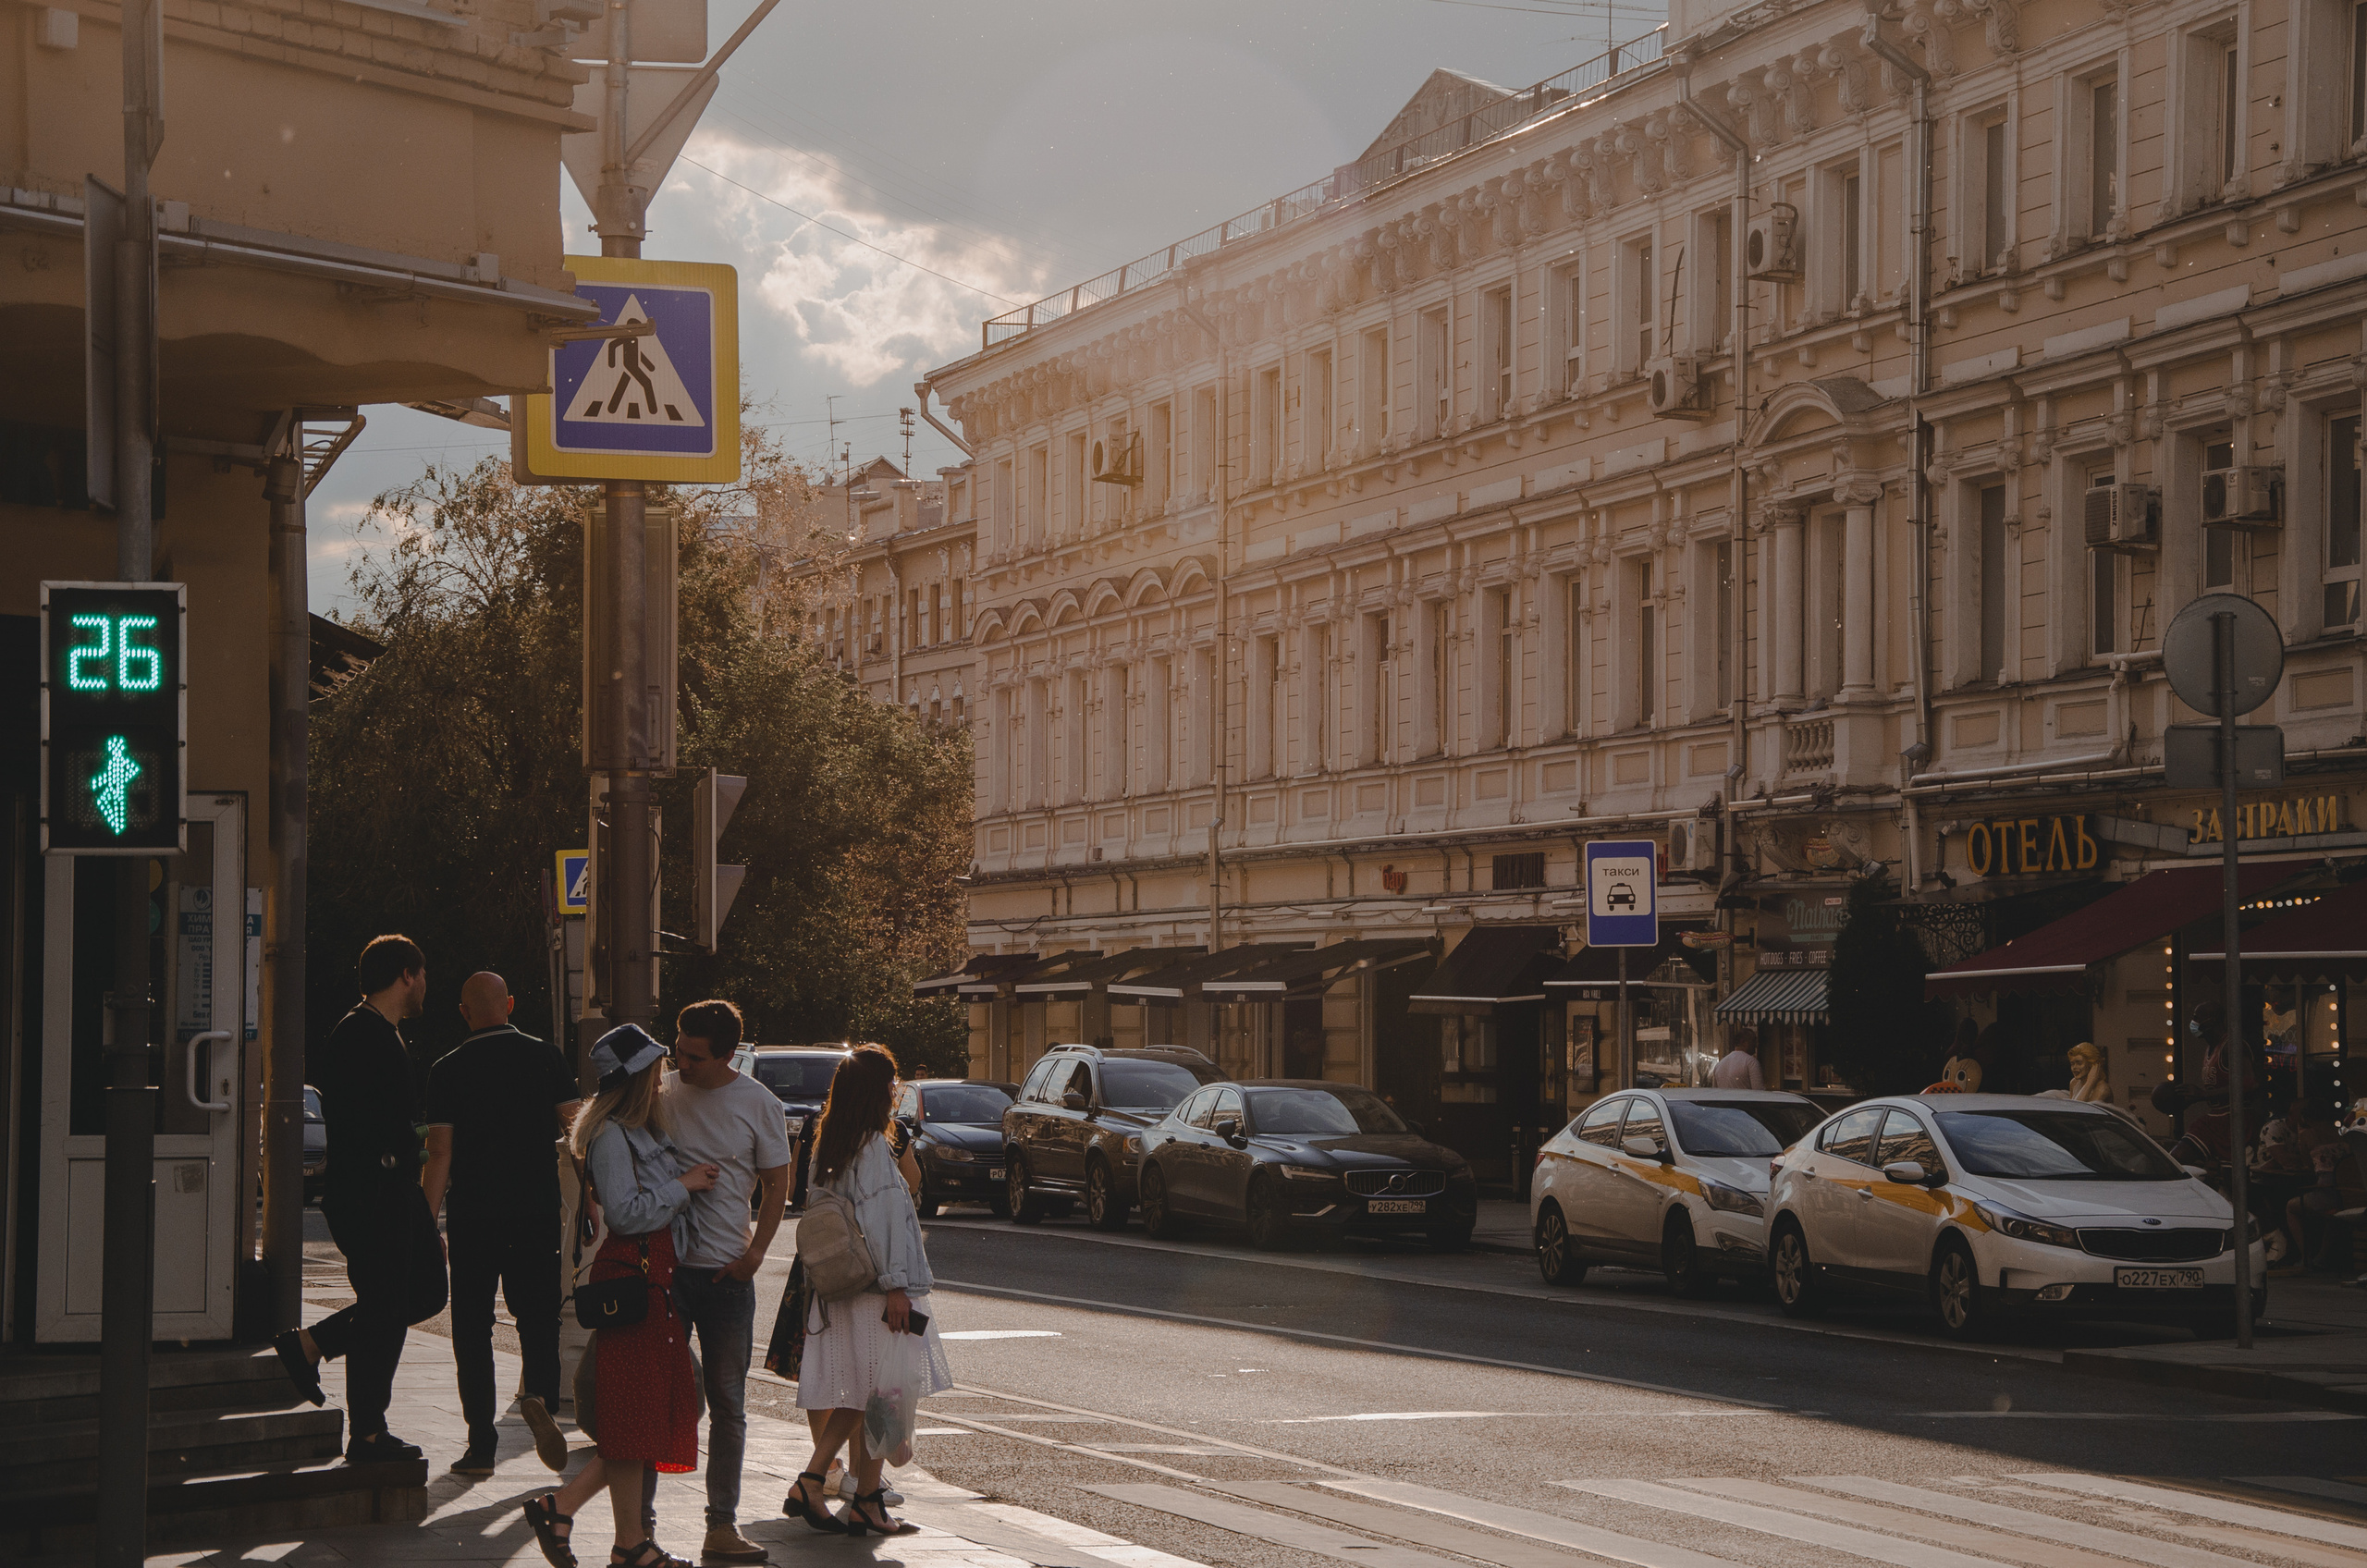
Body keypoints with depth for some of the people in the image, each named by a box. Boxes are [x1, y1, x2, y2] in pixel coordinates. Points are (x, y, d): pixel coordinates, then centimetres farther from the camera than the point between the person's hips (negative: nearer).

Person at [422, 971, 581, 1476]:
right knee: (538, 1316, 12)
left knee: (472, 1327, 7)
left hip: (472, 1213, -1)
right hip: (537, 1209, 1)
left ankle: (481, 1444, 5)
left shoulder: (448, 1069, -3)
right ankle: (539, 1394, -18)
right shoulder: (545, 1057, 2)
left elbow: (440, 1153, -6)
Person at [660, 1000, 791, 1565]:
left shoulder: (758, 1104, 0)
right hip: (663, 1264, 0)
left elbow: (776, 1184, 6)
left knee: (728, 1404, 5)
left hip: (727, 1271, 0)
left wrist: (755, 1252, -6)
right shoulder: (660, 1092, 0)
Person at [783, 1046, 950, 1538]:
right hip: (874, 1290, -8)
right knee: (880, 1397, 0)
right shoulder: (873, 1147, -14)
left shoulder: (828, 1146, 11)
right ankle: (866, 1503, 4)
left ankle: (809, 1482, 6)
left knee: (856, 1399, 13)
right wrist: (895, 1286, -19)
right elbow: (879, 1219, -19)